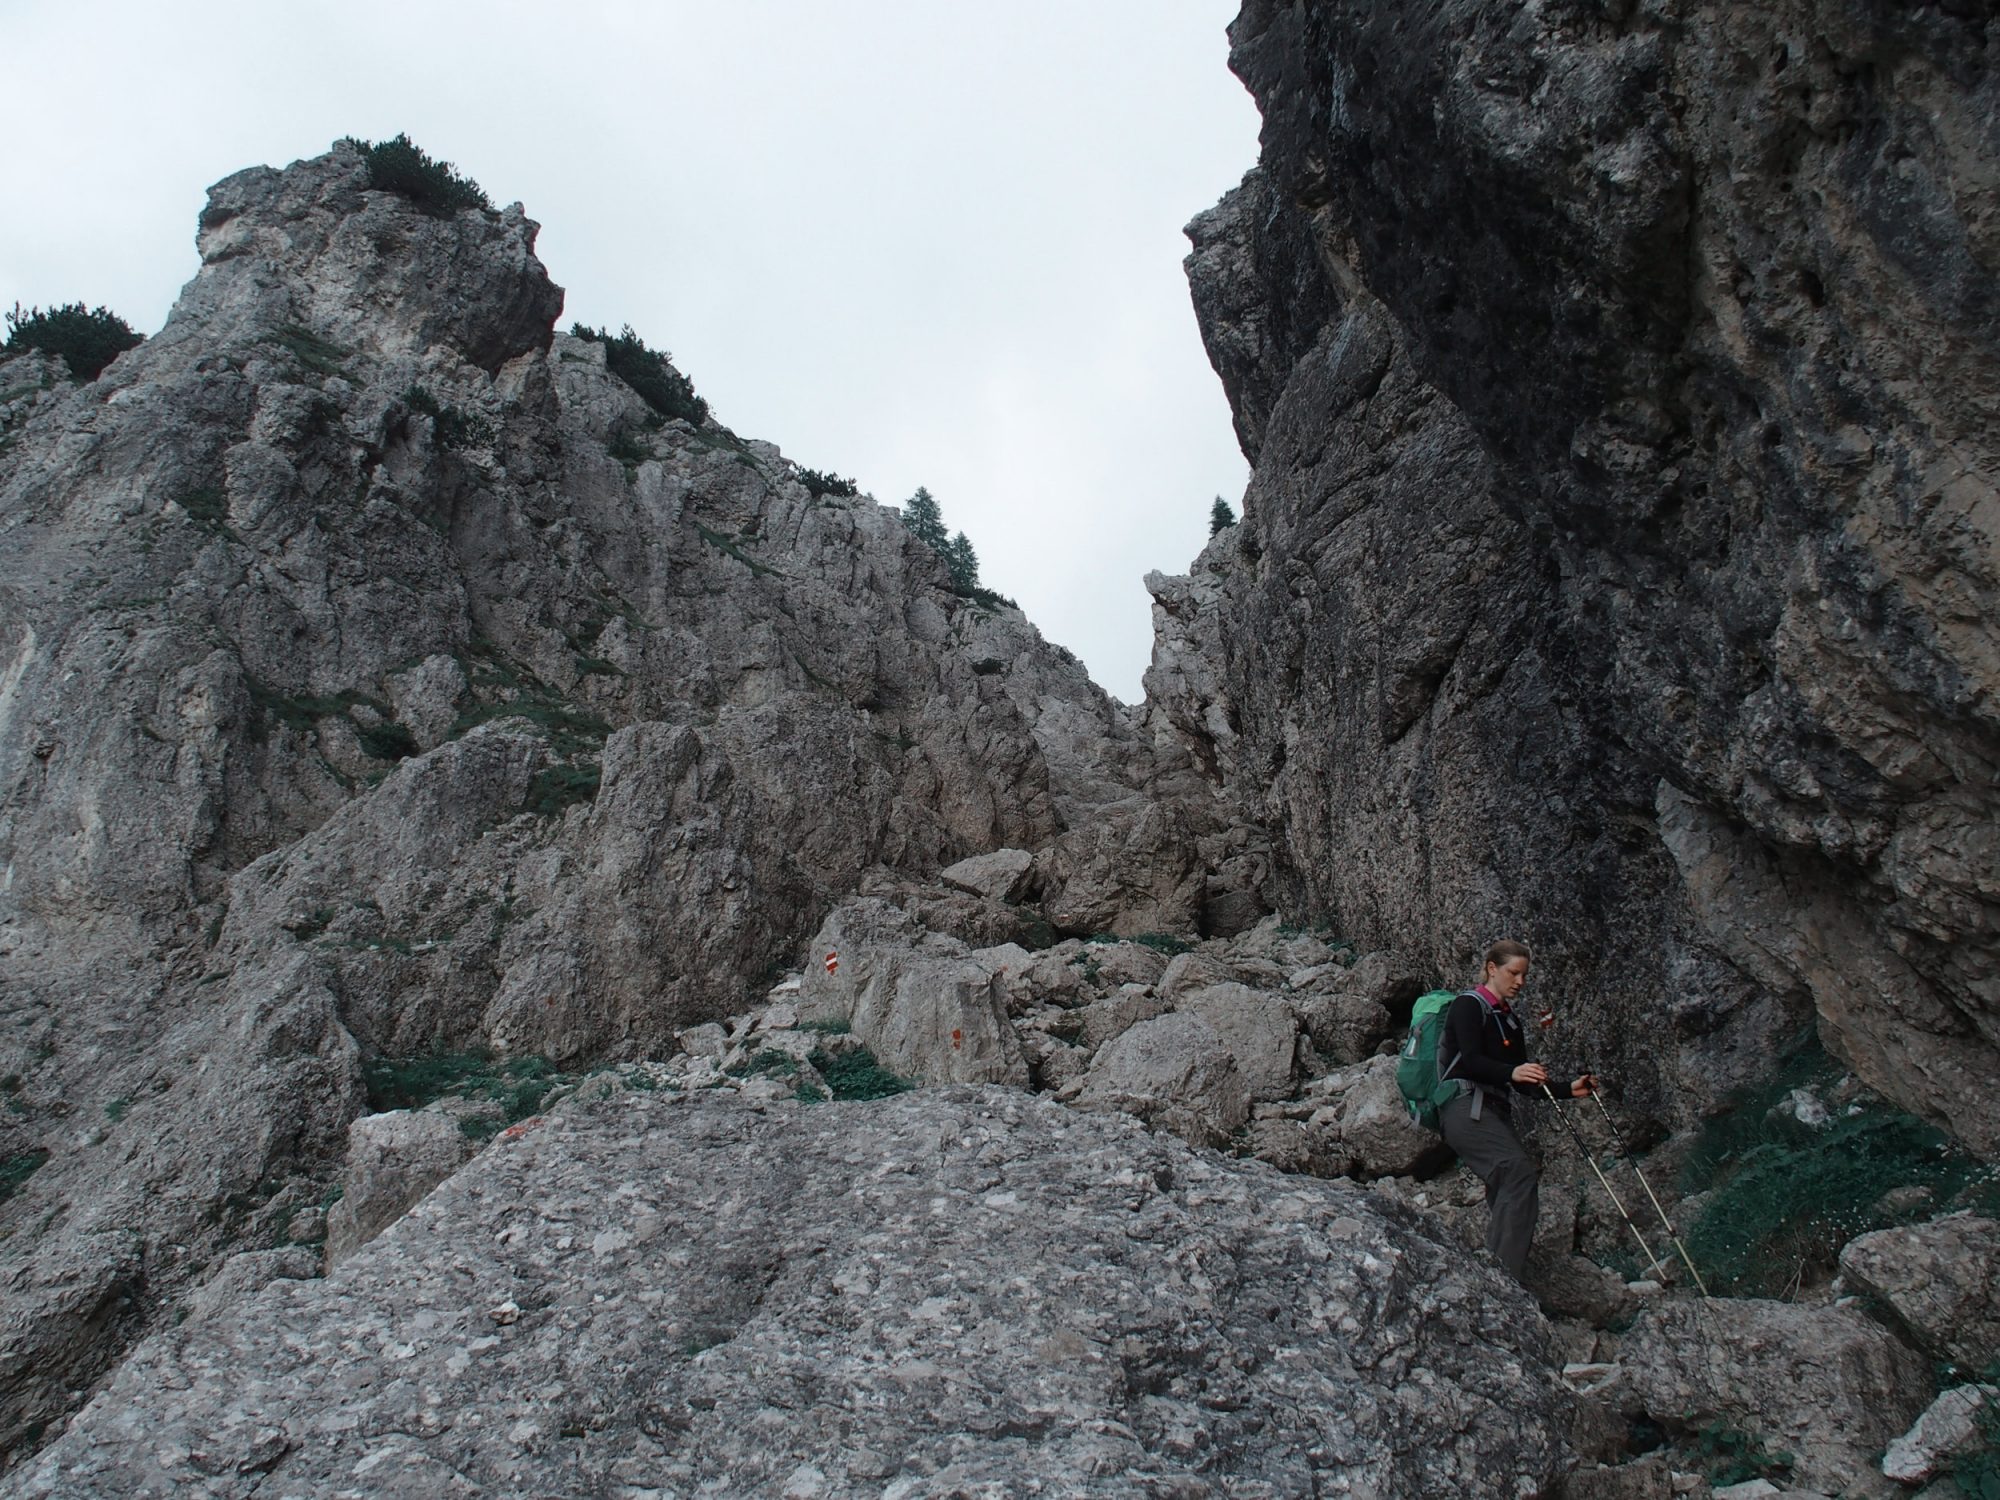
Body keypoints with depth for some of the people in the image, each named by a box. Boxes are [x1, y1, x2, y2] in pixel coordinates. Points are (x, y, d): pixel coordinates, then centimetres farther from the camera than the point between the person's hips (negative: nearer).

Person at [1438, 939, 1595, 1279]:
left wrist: (1568, 1089, 9)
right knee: (1520, 1170, -26)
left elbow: (1524, 1084, 21)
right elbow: (1471, 1061, -17)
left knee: (1510, 1189, -4)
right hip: (1465, 1108, -9)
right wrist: (1512, 1072, -34)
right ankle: (1503, 1274, -32)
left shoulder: (1510, 1020, 23)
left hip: (1496, 1112, 9)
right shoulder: (1468, 1005, -2)